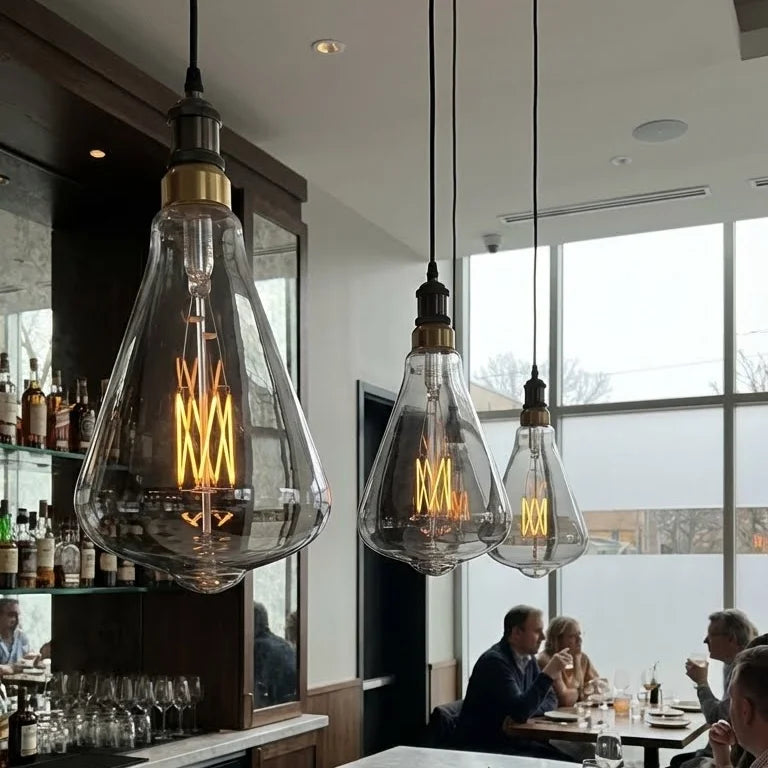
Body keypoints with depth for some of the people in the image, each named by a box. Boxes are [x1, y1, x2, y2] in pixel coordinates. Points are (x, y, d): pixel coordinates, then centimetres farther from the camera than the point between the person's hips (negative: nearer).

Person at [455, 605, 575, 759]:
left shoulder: (527, 658, 9)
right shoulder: (495, 661, -19)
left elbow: (550, 699, 12)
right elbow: (519, 711, -27)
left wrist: (526, 713, -9)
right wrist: (548, 674, -31)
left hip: (515, 741, 8)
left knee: (568, 761, -10)